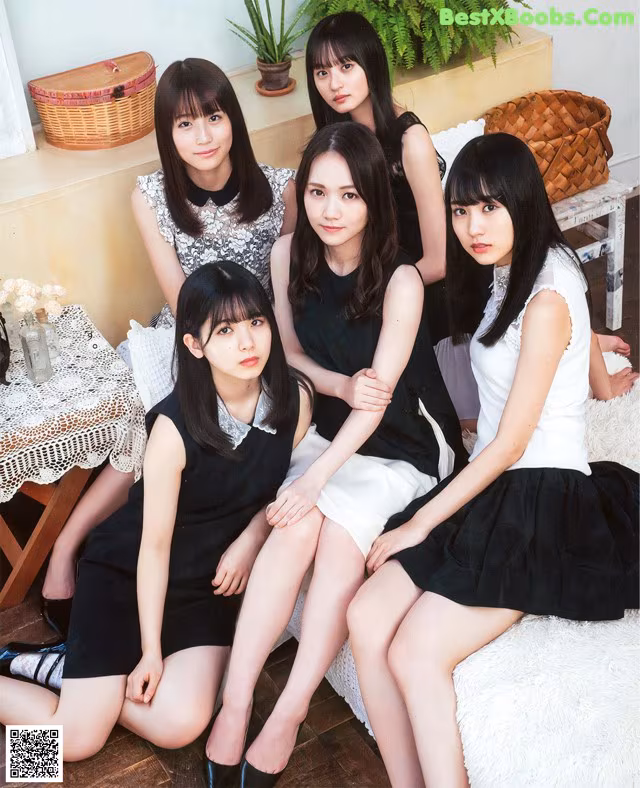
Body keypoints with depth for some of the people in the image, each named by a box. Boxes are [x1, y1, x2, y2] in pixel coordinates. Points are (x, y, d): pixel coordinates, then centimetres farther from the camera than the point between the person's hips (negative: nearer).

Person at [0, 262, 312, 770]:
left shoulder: (294, 398, -14)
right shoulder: (176, 427, -25)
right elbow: (155, 544, -16)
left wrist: (249, 542, -9)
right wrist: (150, 650, -11)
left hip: (212, 577, 4)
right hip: (129, 572, -4)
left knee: (180, 726, -15)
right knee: (75, 740, -7)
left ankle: (74, 668, 10)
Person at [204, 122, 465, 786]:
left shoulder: (400, 280, -20)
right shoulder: (289, 254, -5)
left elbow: (379, 393, -21)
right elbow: (290, 351, 7)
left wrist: (318, 476, -30)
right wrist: (340, 385, -14)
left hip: (401, 444, -3)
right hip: (325, 427, 4)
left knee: (337, 524, -30)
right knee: (300, 524, -27)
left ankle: (285, 720, -24)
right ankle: (234, 708, -27)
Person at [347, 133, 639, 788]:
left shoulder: (547, 297, -15)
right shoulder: (509, 276, 14)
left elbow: (511, 444, -15)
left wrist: (421, 524, -12)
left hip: (541, 498, -8)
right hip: (491, 487, 8)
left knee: (414, 654, -23)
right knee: (366, 618, -13)